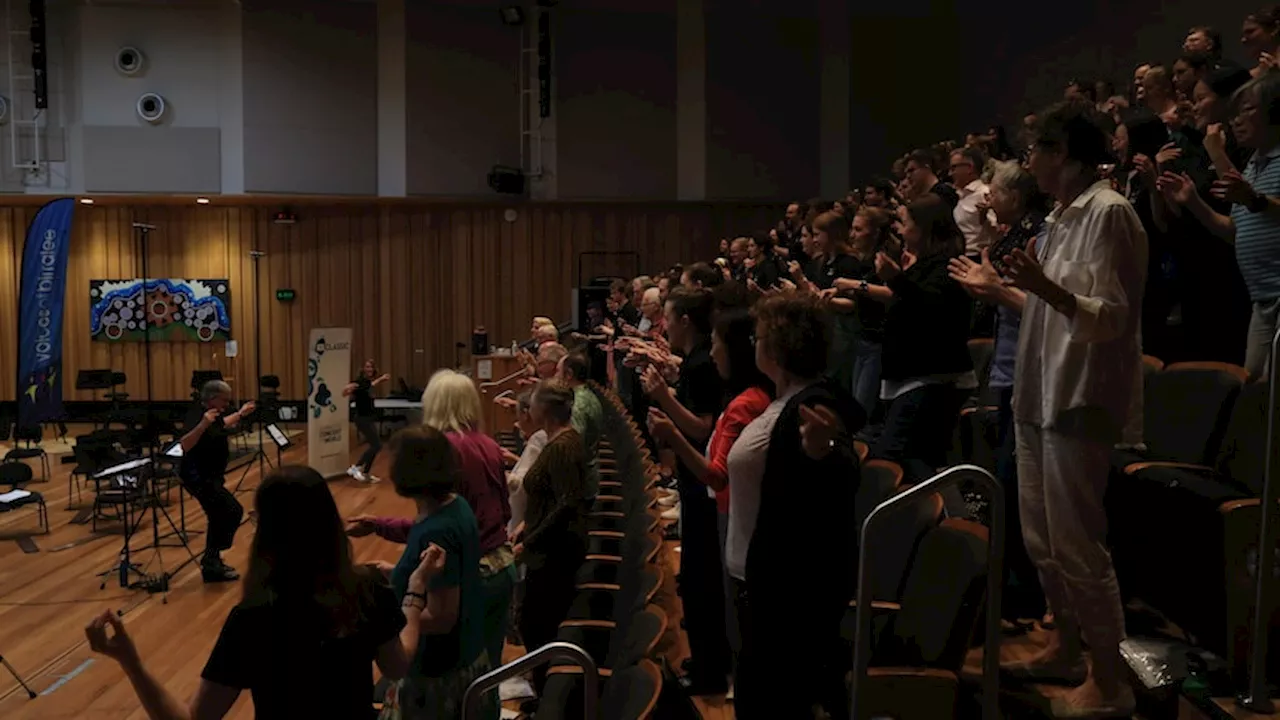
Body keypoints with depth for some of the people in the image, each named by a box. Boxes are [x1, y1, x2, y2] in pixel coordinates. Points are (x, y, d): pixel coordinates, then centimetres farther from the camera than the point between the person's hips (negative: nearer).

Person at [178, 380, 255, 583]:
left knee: (221, 516, 18)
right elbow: (185, 445, -36)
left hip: (208, 476, 11)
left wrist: (240, 414, 33)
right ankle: (211, 563, -9)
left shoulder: (213, 413, 7)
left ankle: (212, 561, 30)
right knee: (233, 511, -16)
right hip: (197, 476, -11)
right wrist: (202, 424, -46)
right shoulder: (197, 415, -20)